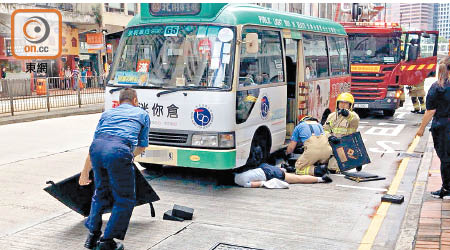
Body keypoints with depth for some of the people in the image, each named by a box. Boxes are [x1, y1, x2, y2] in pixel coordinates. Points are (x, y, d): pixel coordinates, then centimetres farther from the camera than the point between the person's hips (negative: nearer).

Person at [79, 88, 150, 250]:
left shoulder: (107, 113, 34)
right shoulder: (142, 114, 27)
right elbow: (142, 146, 31)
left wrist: (85, 172, 43)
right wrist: (130, 156, 54)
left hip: (97, 147, 4)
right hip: (120, 150, -4)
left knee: (101, 193, 27)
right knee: (125, 200, 13)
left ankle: (93, 236, 32)